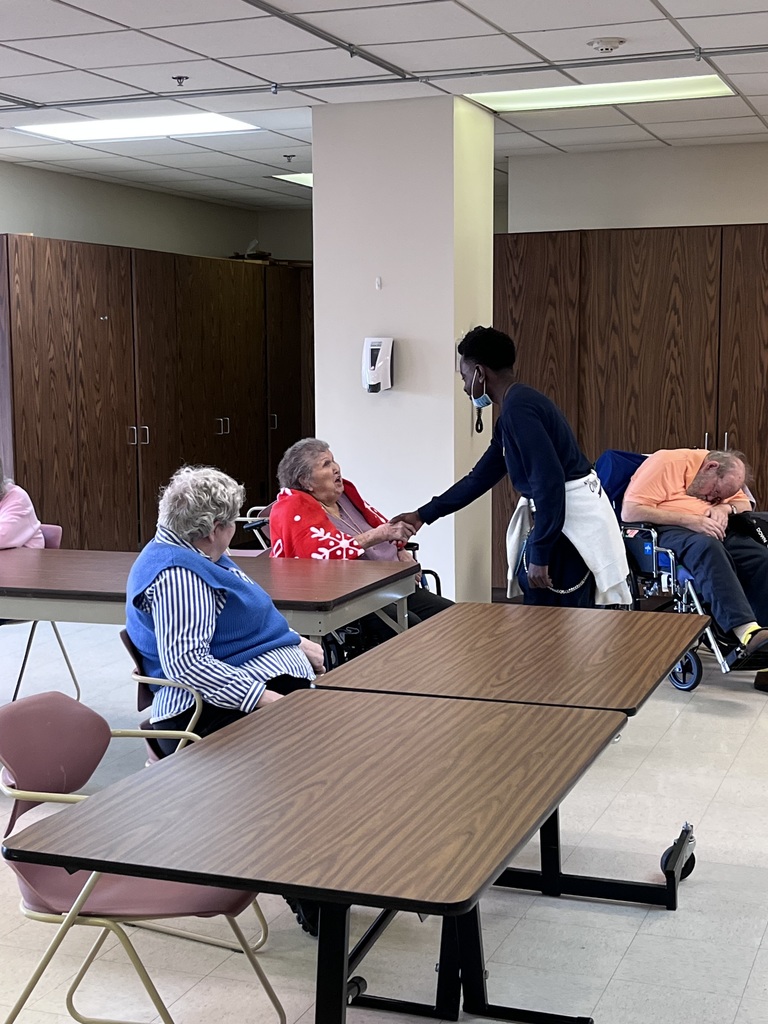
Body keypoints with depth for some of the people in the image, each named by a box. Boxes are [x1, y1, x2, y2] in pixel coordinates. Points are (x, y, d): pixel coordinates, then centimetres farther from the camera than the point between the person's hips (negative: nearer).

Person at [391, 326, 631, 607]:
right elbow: (480, 477, 23)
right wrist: (423, 515, 26)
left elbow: (549, 481, -24)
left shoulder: (518, 407, -16)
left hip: (571, 521, -10)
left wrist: (540, 554, -23)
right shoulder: (516, 406, 16)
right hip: (561, 518, 10)